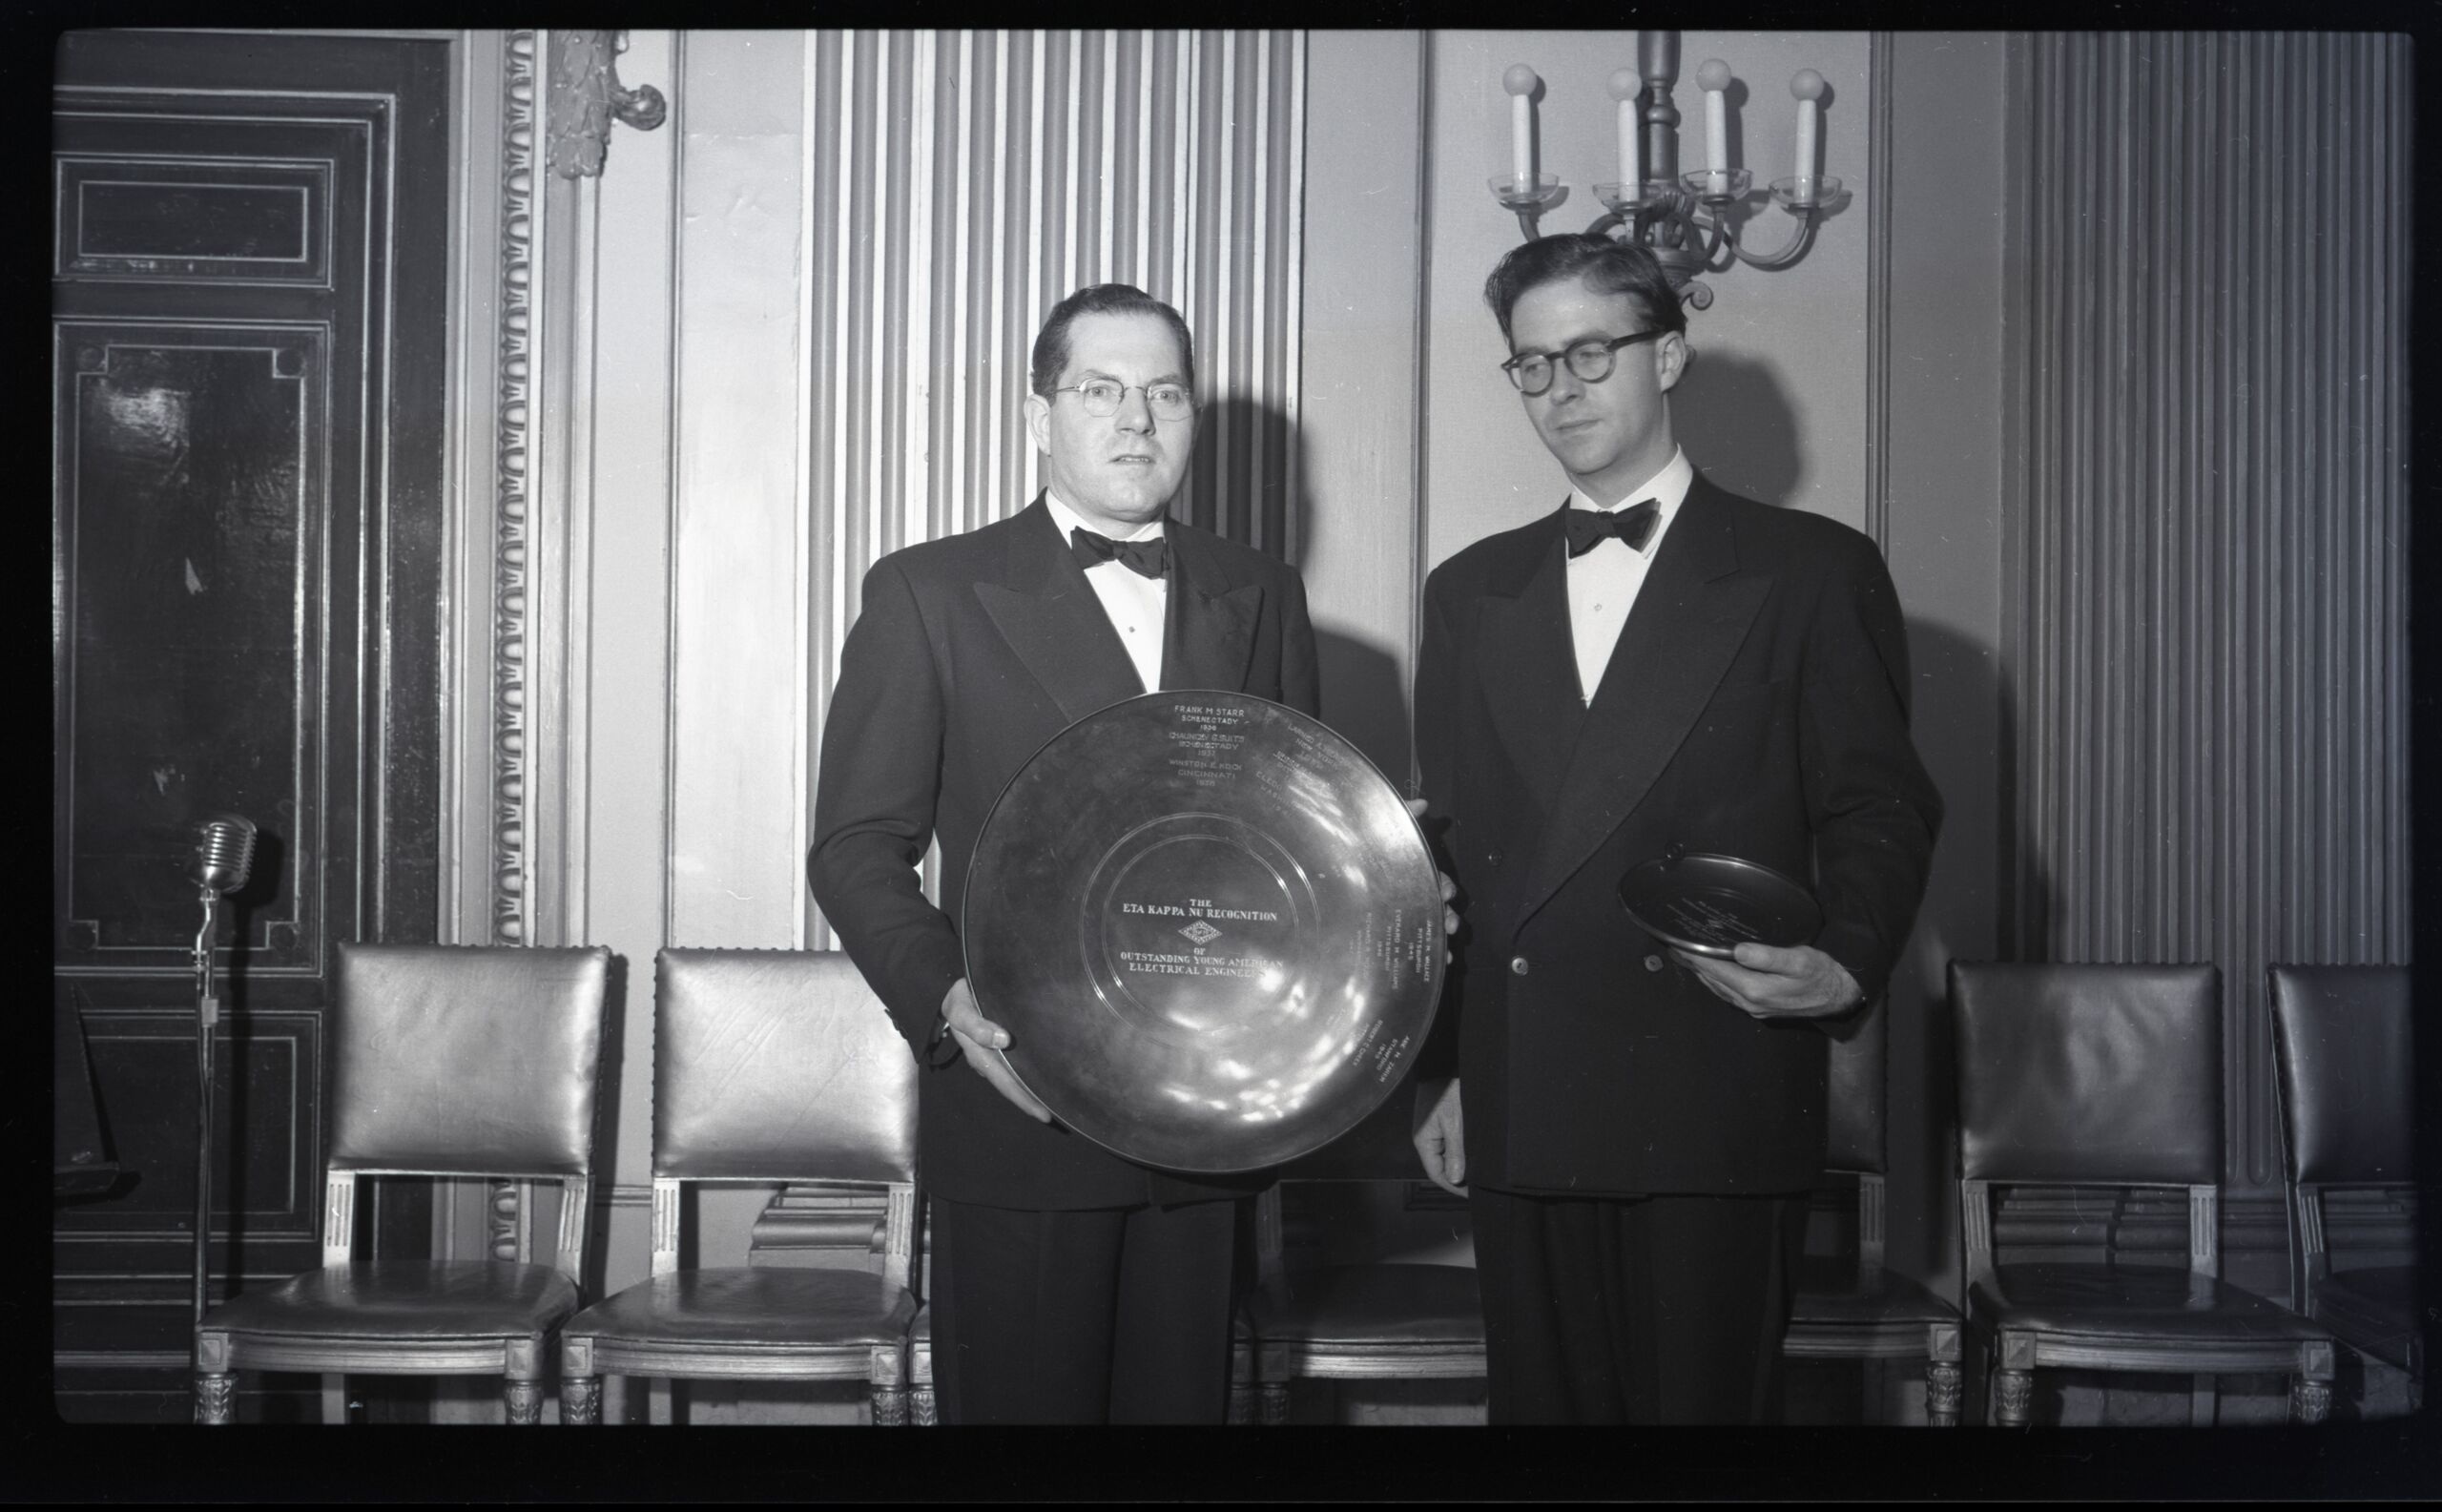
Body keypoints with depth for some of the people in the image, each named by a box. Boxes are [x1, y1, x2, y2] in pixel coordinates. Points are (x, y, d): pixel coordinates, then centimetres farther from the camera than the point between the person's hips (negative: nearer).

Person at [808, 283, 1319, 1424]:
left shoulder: (1262, 598, 12)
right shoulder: (930, 593, 0)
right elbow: (856, 845, -2)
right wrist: (943, 1001, -18)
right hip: (1020, 1107, -3)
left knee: (1181, 1404, 10)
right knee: (1023, 1405, 5)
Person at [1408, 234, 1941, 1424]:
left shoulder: (1812, 571, 4)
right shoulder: (1470, 591, 16)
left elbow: (1880, 809, 2)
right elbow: (1449, 838, 16)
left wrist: (1847, 965, -17)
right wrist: (1441, 1069, 12)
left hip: (1718, 1113, -3)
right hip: (1518, 1117, 4)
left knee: (1706, 1404, 1)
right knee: (1543, 1402, 7)